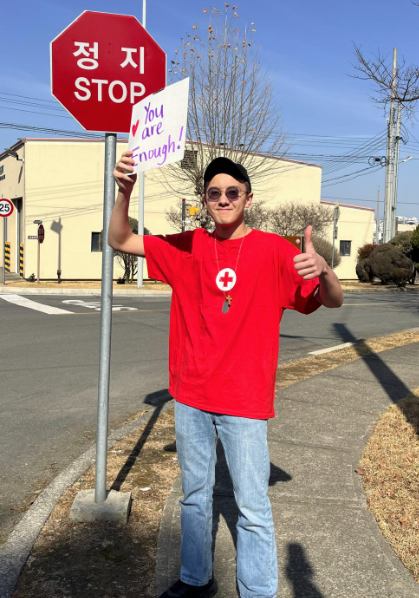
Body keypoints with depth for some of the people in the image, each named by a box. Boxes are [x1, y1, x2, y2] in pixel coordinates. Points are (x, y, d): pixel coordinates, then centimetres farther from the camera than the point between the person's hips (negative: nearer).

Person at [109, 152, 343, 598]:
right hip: (191, 396, 4)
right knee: (194, 495, 19)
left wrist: (321, 269, -34)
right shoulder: (188, 248, 2)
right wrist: (125, 190, -17)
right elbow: (120, 241, 3)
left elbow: (333, 301, -9)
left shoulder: (272, 250, -7)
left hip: (245, 401, -4)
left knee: (252, 507, 1)